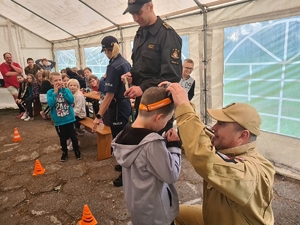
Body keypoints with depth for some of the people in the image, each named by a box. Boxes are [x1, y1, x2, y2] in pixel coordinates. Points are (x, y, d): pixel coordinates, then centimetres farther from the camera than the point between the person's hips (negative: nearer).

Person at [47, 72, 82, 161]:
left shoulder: (66, 90, -1)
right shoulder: (50, 92, -4)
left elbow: (71, 100, -15)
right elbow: (50, 104, -18)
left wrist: (63, 90, -17)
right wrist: (55, 92, -19)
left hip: (69, 119, 0)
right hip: (59, 121, 0)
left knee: (73, 137, 9)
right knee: (63, 139, 15)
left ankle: (77, 152, 28)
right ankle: (64, 153, 34)